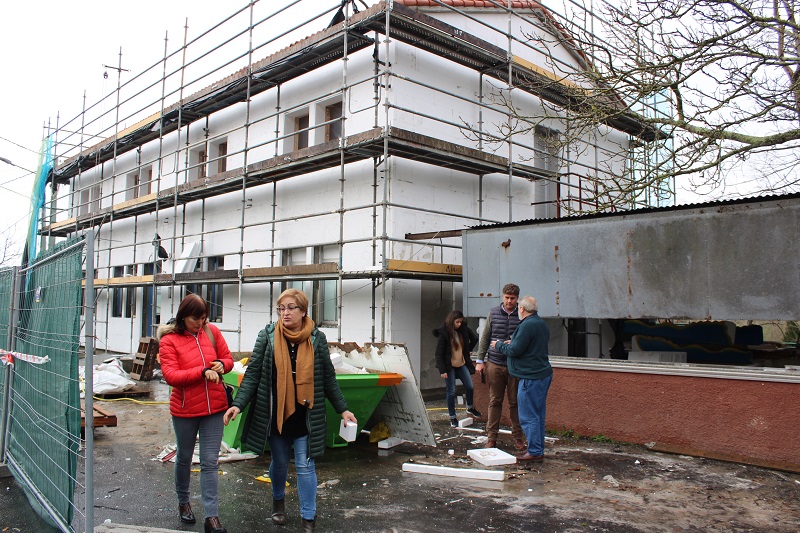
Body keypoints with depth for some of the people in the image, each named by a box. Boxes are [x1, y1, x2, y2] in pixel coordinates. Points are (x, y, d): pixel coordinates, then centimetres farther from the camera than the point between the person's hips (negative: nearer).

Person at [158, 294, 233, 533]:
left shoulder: (212, 331, -1)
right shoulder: (169, 340, -9)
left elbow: (228, 358, 9)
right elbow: (170, 375, -18)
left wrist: (222, 365, -14)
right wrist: (203, 372, -27)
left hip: (214, 407, 1)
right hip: (185, 409, -1)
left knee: (210, 462, 2)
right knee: (185, 457, 19)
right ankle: (183, 502, 42)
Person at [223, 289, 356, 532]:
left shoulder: (317, 339, -4)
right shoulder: (267, 336, -5)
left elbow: (328, 378, 3)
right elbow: (252, 373, -5)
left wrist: (342, 410, 3)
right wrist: (238, 404, -16)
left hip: (304, 416, -1)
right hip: (274, 414, 1)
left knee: (305, 466, 3)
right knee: (279, 462, 18)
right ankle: (278, 500, 46)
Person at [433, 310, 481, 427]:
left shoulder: (463, 330, -1)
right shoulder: (444, 333, -14)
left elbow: (474, 338, 19)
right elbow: (439, 353, -14)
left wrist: (469, 350, 13)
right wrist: (442, 370, -17)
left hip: (462, 364, 5)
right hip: (450, 366, -5)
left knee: (470, 387, 6)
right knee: (451, 392, 1)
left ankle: (470, 408, 32)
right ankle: (452, 417, 15)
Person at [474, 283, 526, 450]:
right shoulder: (493, 313, 6)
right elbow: (485, 337, 9)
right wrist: (480, 360, 6)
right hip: (495, 364, 1)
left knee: (515, 402, 5)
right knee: (495, 401, 7)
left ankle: (518, 437, 17)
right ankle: (491, 436, 15)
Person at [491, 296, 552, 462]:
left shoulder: (527, 325, -17)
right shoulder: (542, 323, 15)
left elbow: (514, 351, -18)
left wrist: (499, 345, 0)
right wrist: (513, 342, 22)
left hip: (531, 377, -10)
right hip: (543, 374, 10)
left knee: (529, 416, -4)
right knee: (538, 415, 15)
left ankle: (535, 452, 0)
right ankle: (538, 450, 23)